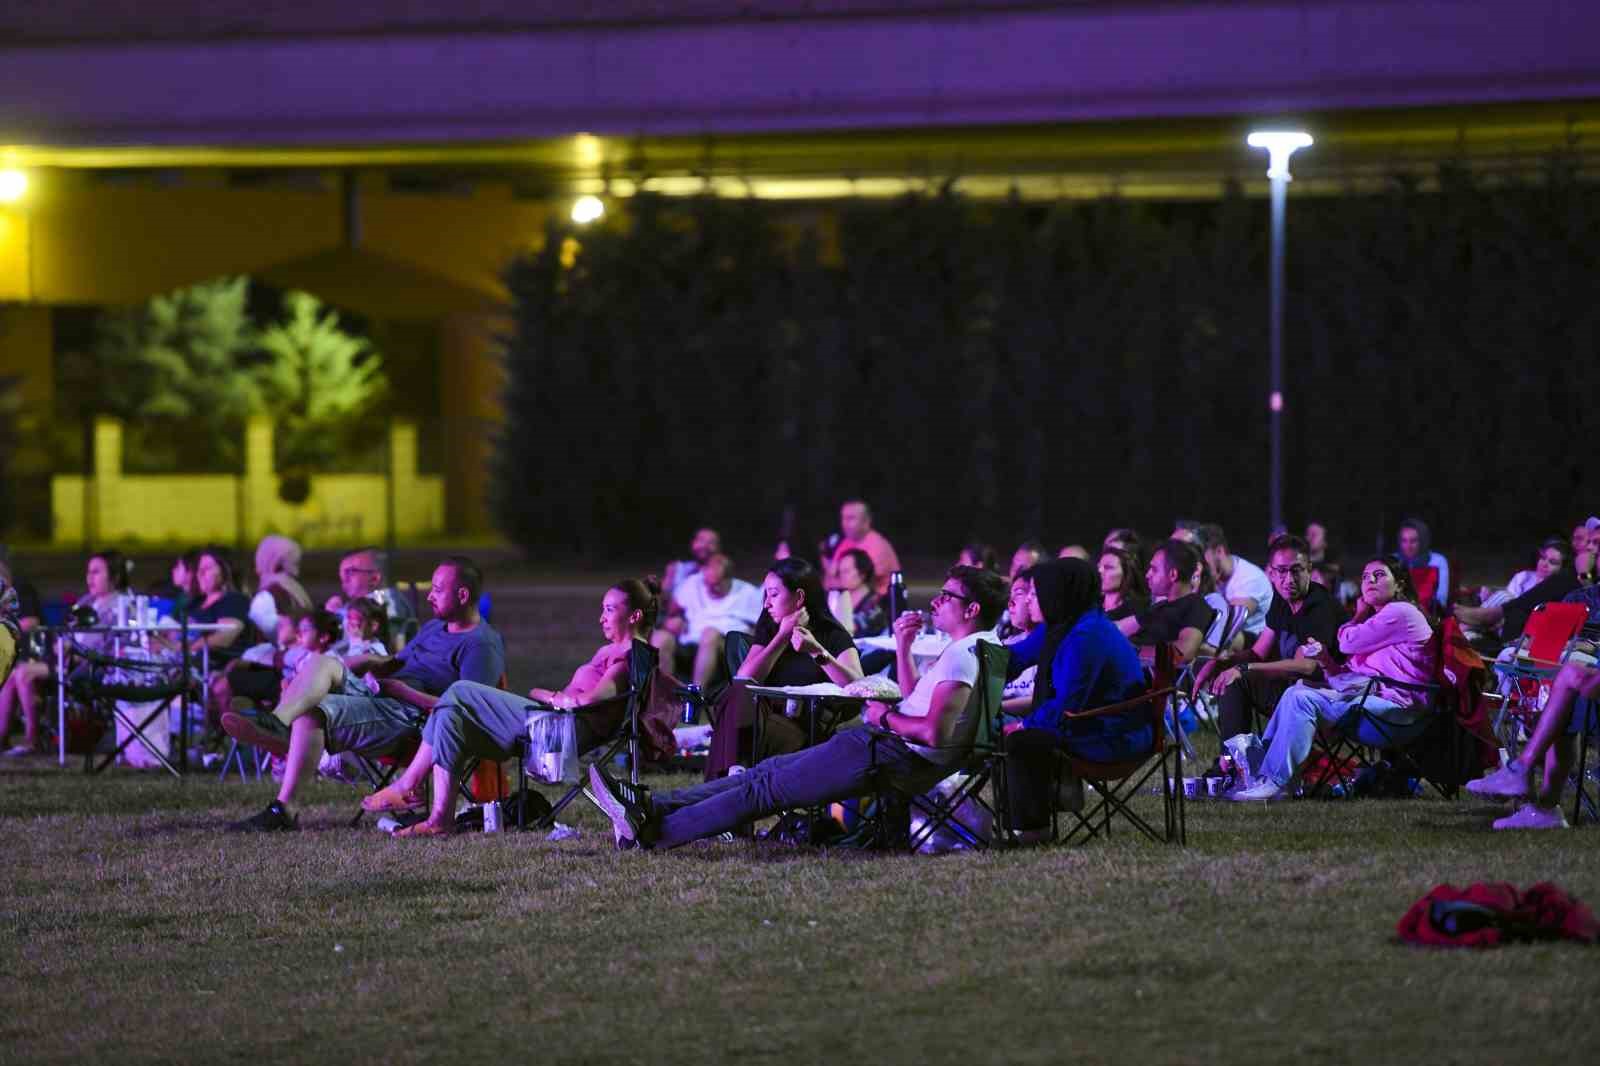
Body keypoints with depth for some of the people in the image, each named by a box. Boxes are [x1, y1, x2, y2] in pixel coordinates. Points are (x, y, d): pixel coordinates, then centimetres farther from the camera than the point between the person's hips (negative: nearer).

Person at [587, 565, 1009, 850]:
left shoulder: (961, 656, -18)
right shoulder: (968, 651, 17)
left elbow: (933, 731, -29)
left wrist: (885, 717, -12)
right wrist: (902, 645, 17)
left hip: (894, 757, -10)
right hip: (902, 753, 10)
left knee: (768, 786, -7)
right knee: (769, 771, 8)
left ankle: (653, 832, -5)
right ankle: (652, 809, 5)